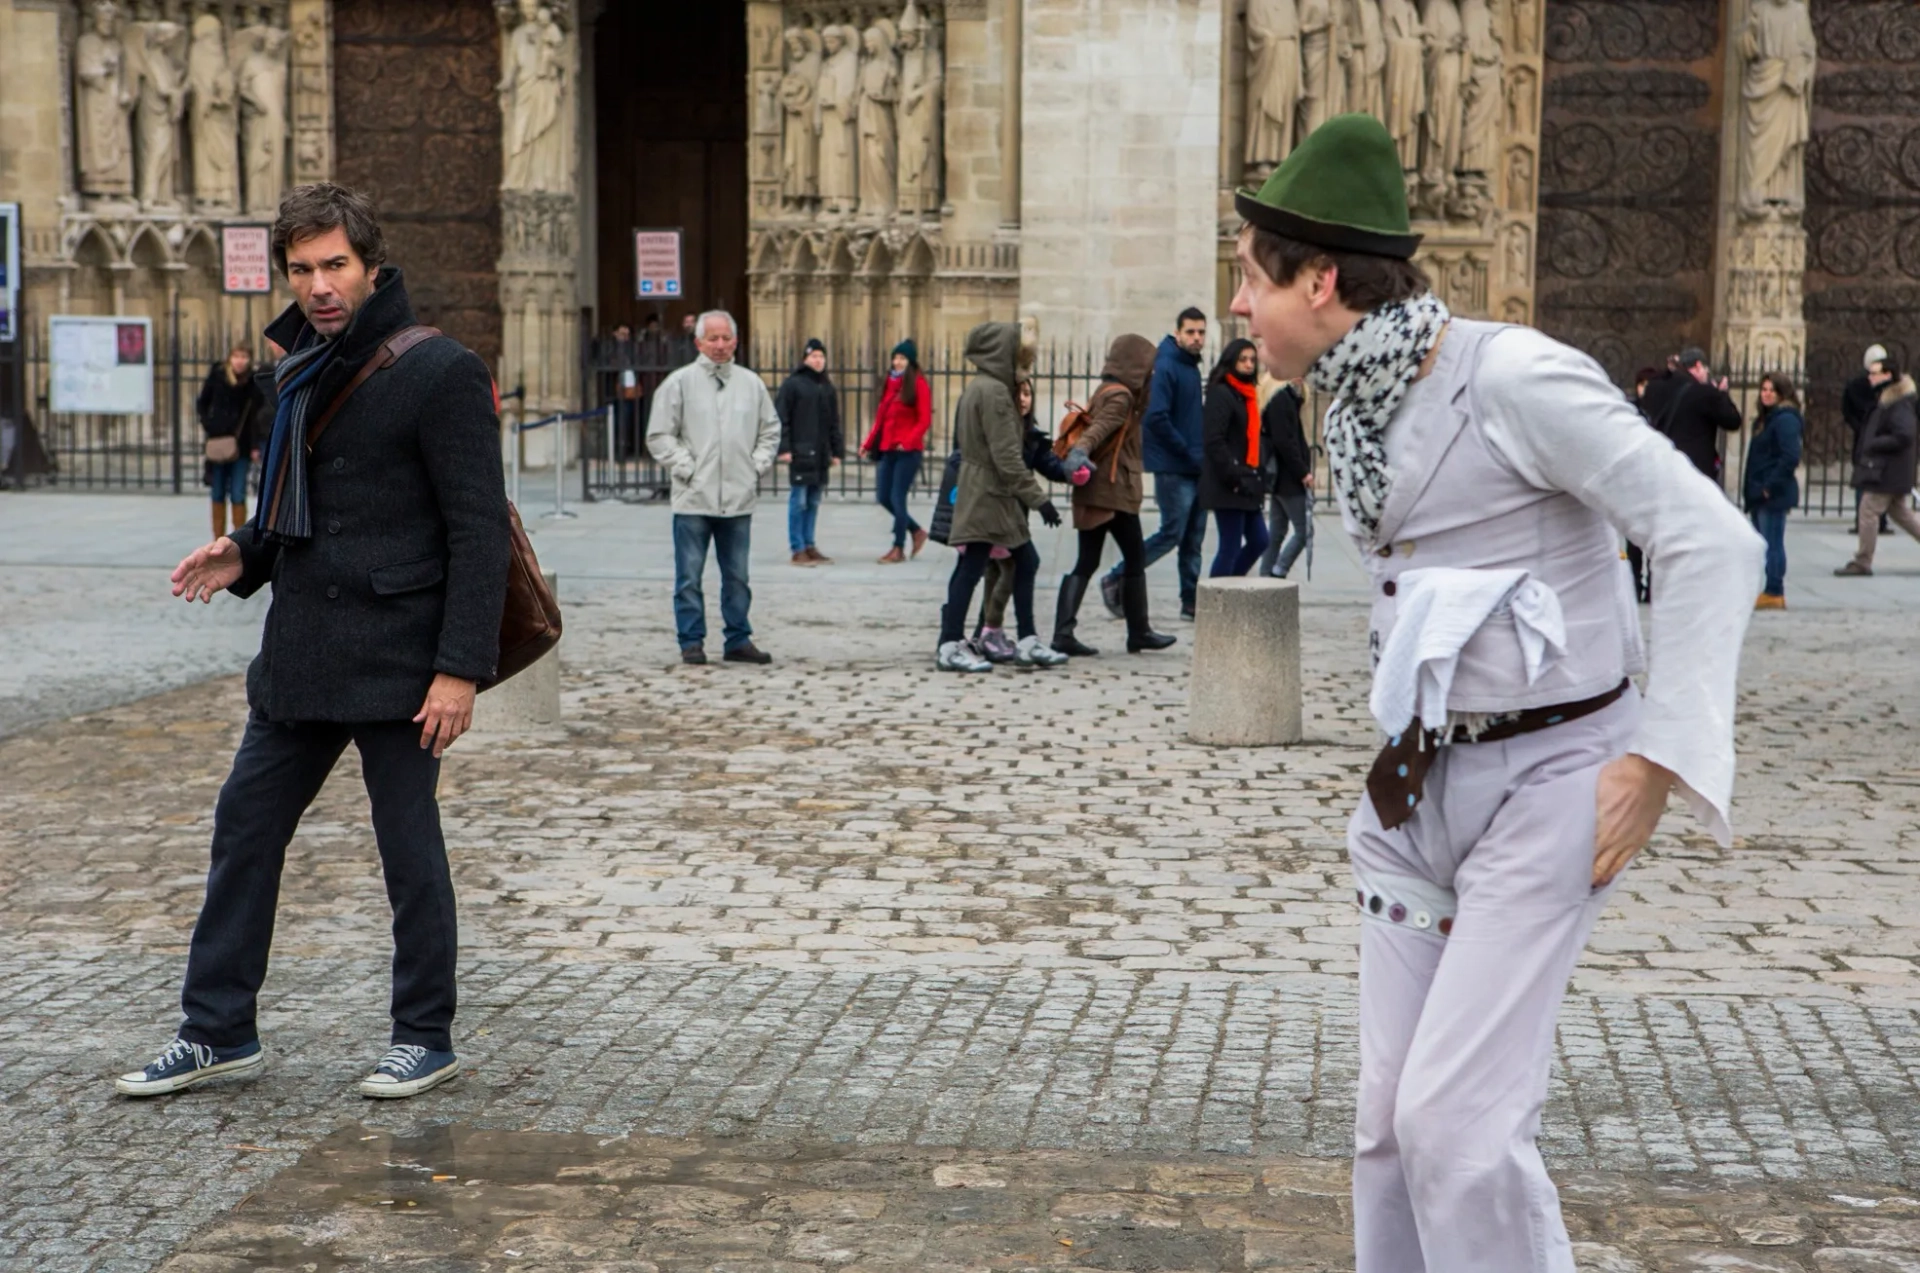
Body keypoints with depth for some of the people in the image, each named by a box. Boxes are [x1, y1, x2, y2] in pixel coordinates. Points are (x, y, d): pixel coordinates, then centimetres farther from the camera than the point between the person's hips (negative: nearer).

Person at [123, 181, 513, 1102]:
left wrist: (461, 665, -20)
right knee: (244, 829, 10)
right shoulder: (305, 371, 13)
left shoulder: (437, 371, -11)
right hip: (300, 656, 8)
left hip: (394, 661, -8)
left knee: (409, 848, 3)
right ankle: (218, 1032, 22)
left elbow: (479, 531, -14)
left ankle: (426, 1040, 18)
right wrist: (245, 556, 5)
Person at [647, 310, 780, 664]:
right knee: (689, 577, -1)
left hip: (739, 498, 3)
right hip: (693, 499, -3)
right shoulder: (679, 383, -1)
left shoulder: (752, 384, 10)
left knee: (737, 577, 10)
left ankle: (738, 640, 18)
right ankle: (692, 642, 7)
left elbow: (770, 430, 18)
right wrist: (686, 468, -7)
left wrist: (758, 465, 5)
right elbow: (659, 435, 0)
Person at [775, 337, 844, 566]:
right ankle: (798, 550, -1)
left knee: (813, 502, 9)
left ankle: (809, 546, 15)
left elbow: (834, 423, 19)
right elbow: (780, 418, -7)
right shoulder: (792, 384, -3)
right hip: (800, 453, -6)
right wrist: (784, 448, -14)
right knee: (799, 501, -4)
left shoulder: (828, 388, 16)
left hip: (821, 454, 6)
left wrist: (837, 451, 13)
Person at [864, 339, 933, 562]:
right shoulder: (890, 382, 13)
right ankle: (916, 531, 26)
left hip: (908, 451, -7)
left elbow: (925, 420, -11)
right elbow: (881, 416, 16)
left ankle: (898, 549, 6)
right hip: (888, 449, 7)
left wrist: (907, 442, -21)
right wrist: (869, 443, 11)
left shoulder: (918, 384, -7)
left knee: (897, 498, -5)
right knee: (883, 497, 8)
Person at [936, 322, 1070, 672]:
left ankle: (1028, 643, 15)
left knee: (1025, 561, 11)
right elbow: (1006, 456, -20)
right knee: (971, 569, -5)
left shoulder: (979, 387, 13)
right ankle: (950, 647, 0)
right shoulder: (993, 391, -17)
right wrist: (1038, 498, -17)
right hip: (987, 495, -10)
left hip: (990, 495, 10)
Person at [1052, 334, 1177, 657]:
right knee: (1135, 559, 5)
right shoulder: (1121, 397, -12)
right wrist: (1081, 451, -43)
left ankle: (1063, 632, -4)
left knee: (1087, 562, 5)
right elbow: (1099, 429, -28)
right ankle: (1138, 633, 14)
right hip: (1115, 490, -9)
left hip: (1093, 491, 9)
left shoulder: (1105, 391, 14)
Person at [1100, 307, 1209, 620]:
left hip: (1195, 467, 9)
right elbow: (1156, 418, -22)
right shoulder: (1165, 368, -13)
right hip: (1173, 468, -8)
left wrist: (1201, 454, 8)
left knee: (1194, 539, 9)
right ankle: (1116, 580, 5)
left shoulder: (1192, 367, 15)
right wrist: (1188, 451, -17)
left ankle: (1191, 601, 14)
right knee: (1172, 533, -6)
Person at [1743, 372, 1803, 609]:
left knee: (1772, 543, -7)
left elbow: (1790, 457, -20)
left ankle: (1774, 593, -5)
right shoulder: (1765, 419, 18)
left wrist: (1770, 486, -19)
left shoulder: (1785, 419, -11)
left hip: (1774, 494, -10)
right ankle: (1771, 592, 15)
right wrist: (1753, 490, 14)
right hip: (1760, 493, 10)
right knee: (1764, 544, 11)